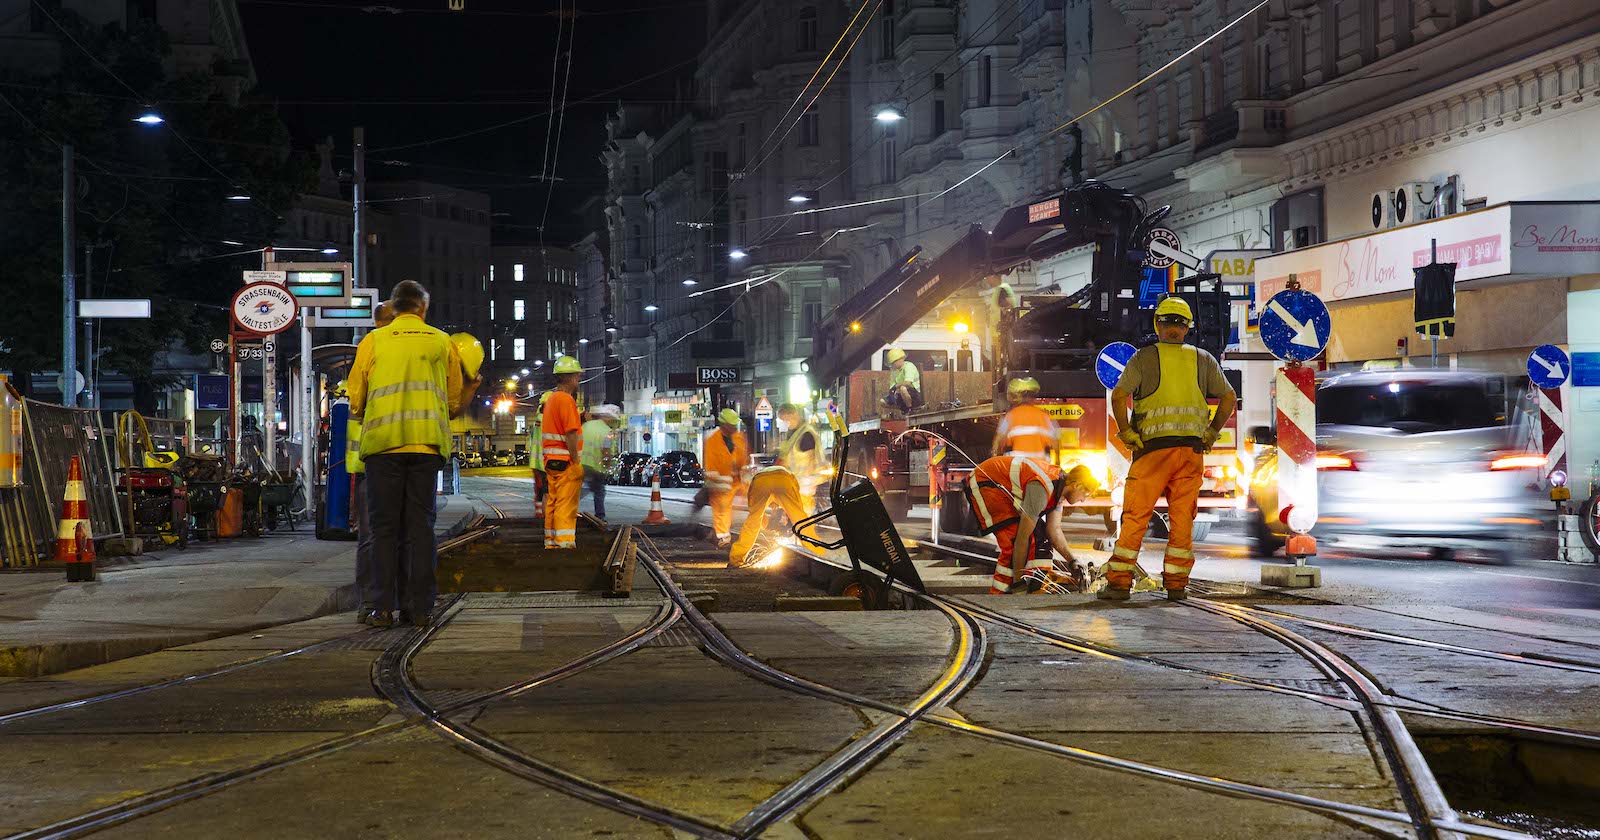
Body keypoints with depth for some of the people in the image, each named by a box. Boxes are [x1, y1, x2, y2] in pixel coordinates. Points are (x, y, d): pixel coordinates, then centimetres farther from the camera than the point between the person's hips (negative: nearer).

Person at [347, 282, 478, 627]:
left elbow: (356, 402, 8)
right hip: (427, 443, 1)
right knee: (421, 525, 5)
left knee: (385, 525, 2)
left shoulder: (373, 341, 8)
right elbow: (455, 404, 15)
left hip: (383, 442, -1)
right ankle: (420, 607, 2)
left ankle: (383, 607, -2)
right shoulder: (442, 342, 12)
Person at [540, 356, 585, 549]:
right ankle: (565, 543, -12)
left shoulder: (551, 399, 17)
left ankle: (551, 542, 17)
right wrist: (576, 462, -17)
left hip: (551, 461, 10)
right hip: (565, 461, -10)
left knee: (553, 503, 13)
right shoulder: (566, 399, -14)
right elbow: (570, 434, -19)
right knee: (566, 506, -9)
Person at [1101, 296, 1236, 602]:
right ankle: (1176, 584, 7)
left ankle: (1119, 581, -1)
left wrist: (1126, 433, -2)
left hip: (1153, 448, -2)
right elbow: (1229, 398, 10)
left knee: (1136, 517, 1)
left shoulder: (1144, 358, 0)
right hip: (1192, 449, 3)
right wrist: (1212, 433, 14)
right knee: (1182, 519, 7)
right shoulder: (1203, 359, 9)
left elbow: (1118, 396, -11)